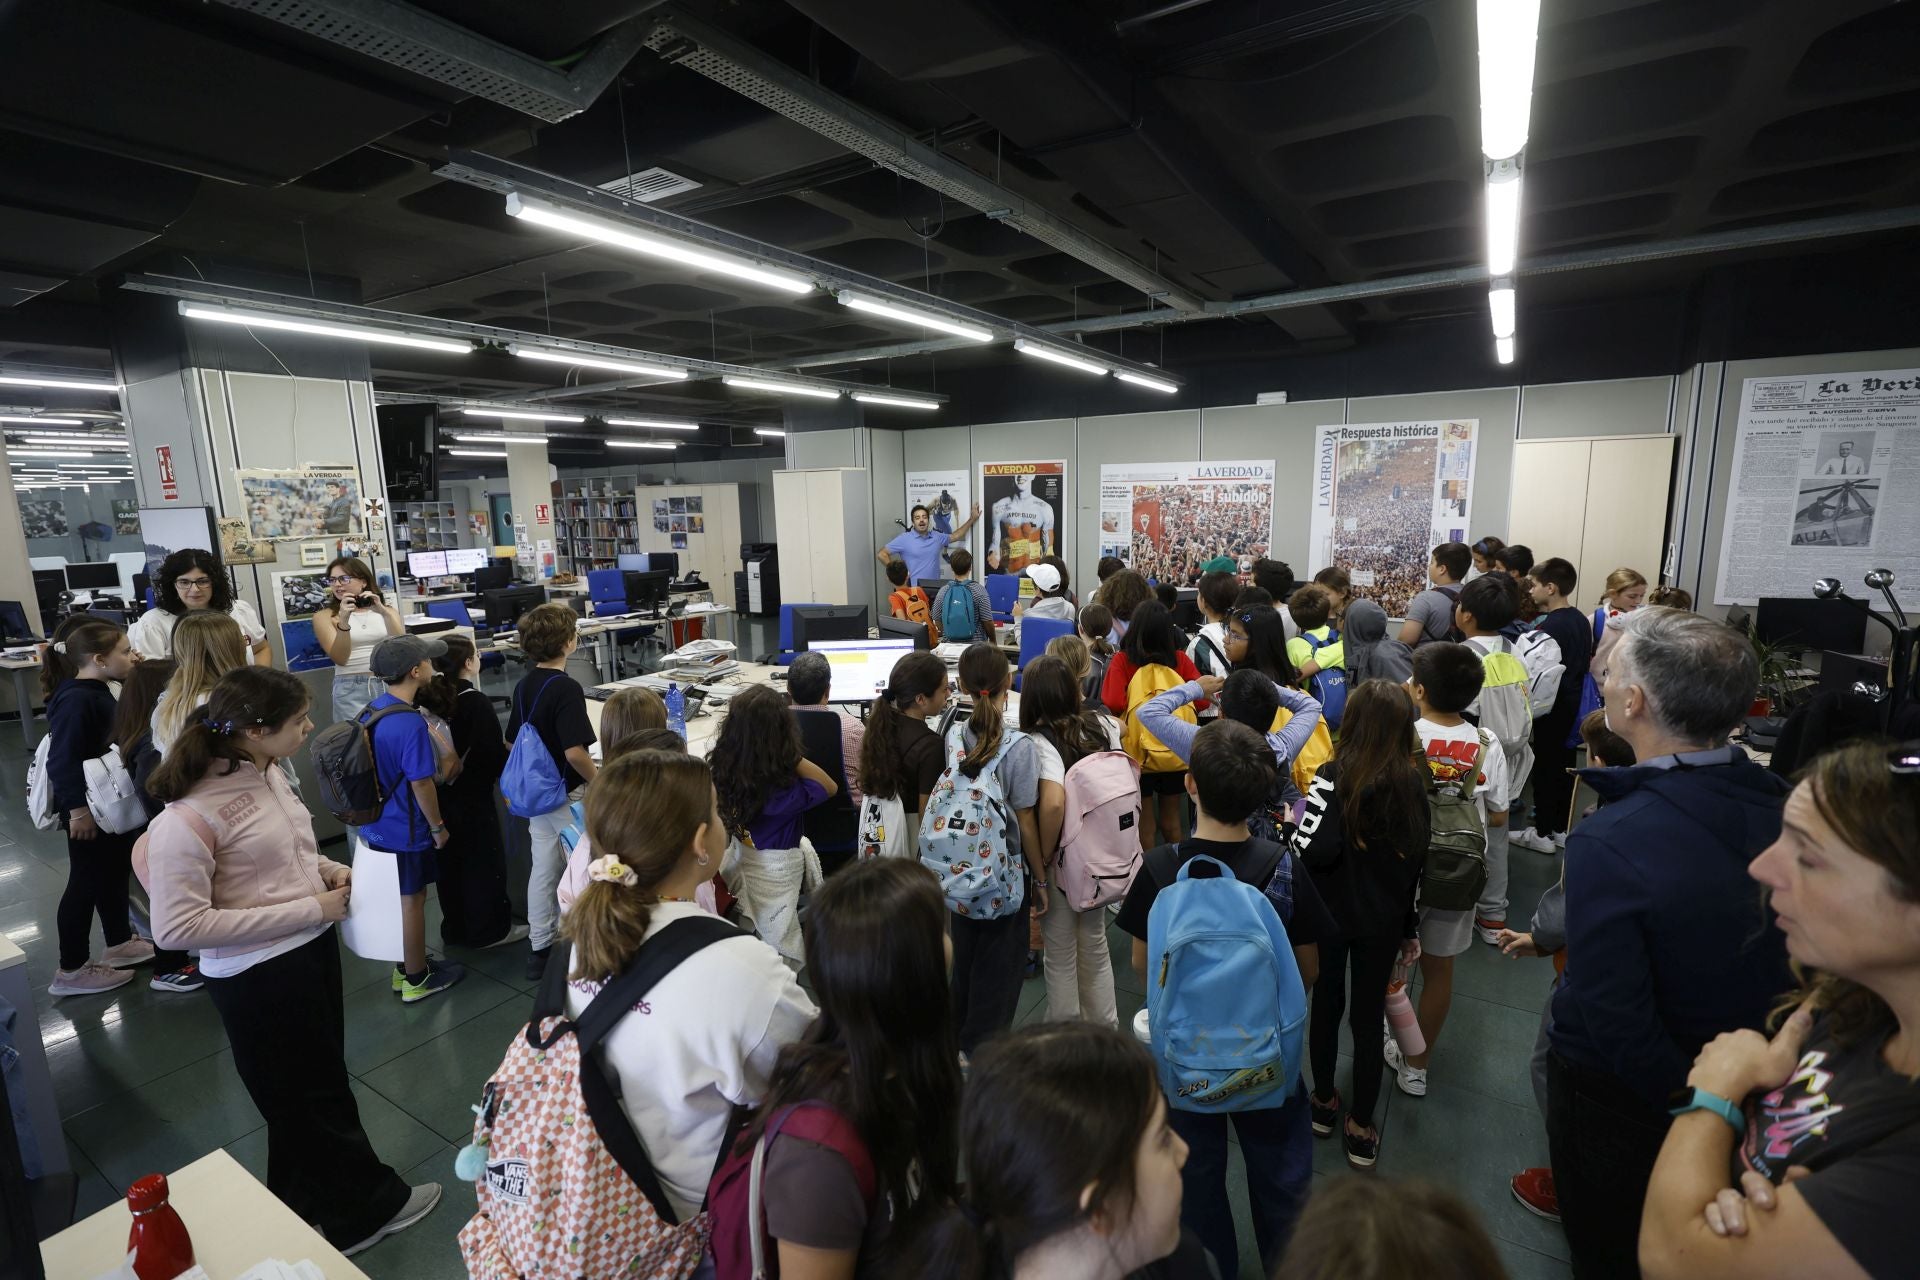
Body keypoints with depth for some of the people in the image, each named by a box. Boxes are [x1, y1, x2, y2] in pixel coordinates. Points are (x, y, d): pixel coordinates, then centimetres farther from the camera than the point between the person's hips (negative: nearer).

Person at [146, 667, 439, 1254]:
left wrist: (327, 869, -1)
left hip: (313, 950, 8)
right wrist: (309, 910, -23)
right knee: (311, 1100, 15)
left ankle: (305, 1207, 49)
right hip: (258, 977, -8)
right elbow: (178, 926, -25)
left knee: (318, 1086, 26)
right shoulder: (188, 816, -27)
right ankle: (367, 1207, 37)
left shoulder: (267, 773, -2)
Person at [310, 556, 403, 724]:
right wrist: (343, 622, -20)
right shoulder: (324, 617, 4)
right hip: (351, 690, -1)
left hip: (390, 684, 2)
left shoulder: (386, 610, 9)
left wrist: (384, 612, -18)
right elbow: (340, 658, -8)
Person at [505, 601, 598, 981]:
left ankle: (538, 949, 26)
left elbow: (512, 741, 13)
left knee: (543, 868, 16)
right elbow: (575, 751, -28)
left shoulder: (523, 686, 3)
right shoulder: (566, 688, -23)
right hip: (567, 794, -8)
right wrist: (598, 780, -13)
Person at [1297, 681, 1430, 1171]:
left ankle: (1324, 1103, 35)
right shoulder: (1412, 781, -5)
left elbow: (1314, 850, -27)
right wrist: (1410, 926, 13)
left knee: (1327, 1004, 17)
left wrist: (1293, 829, -5)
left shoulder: (1334, 777, -19)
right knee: (1369, 1016, 14)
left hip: (1330, 912, -2)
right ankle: (1361, 1129, 25)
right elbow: (1417, 861, 3)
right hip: (1384, 920, 2)